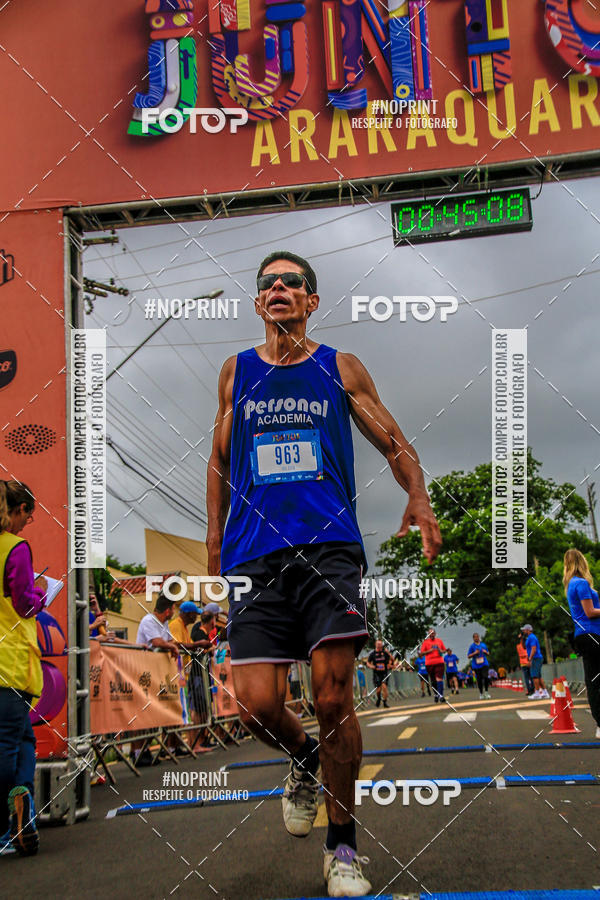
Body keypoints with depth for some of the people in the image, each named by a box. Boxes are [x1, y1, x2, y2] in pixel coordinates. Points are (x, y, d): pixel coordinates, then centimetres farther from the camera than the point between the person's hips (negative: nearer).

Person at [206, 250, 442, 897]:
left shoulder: (341, 368, 11)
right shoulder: (236, 371, 16)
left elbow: (394, 444, 13)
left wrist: (419, 499, -8)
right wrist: (214, 544, 16)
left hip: (330, 548, -1)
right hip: (255, 555, 2)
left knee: (333, 697, -9)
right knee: (257, 707, -8)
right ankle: (304, 762, 28)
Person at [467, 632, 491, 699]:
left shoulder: (483, 645, 9)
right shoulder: (472, 646, 1)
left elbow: (488, 654, 18)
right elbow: (468, 656, 0)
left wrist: (486, 652, -4)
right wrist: (474, 653, -15)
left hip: (484, 664, 1)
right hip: (476, 666, -1)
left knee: (485, 677, -18)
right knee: (479, 679, 3)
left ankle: (486, 692, -7)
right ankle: (481, 693, 17)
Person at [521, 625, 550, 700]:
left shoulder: (531, 637, -11)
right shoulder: (529, 638, 20)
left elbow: (534, 649, -20)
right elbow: (525, 647, 30)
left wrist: (530, 659, -22)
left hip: (535, 659, -10)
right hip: (538, 659, 10)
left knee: (535, 676, -10)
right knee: (539, 677, 9)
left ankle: (537, 693, -11)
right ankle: (545, 693, 8)